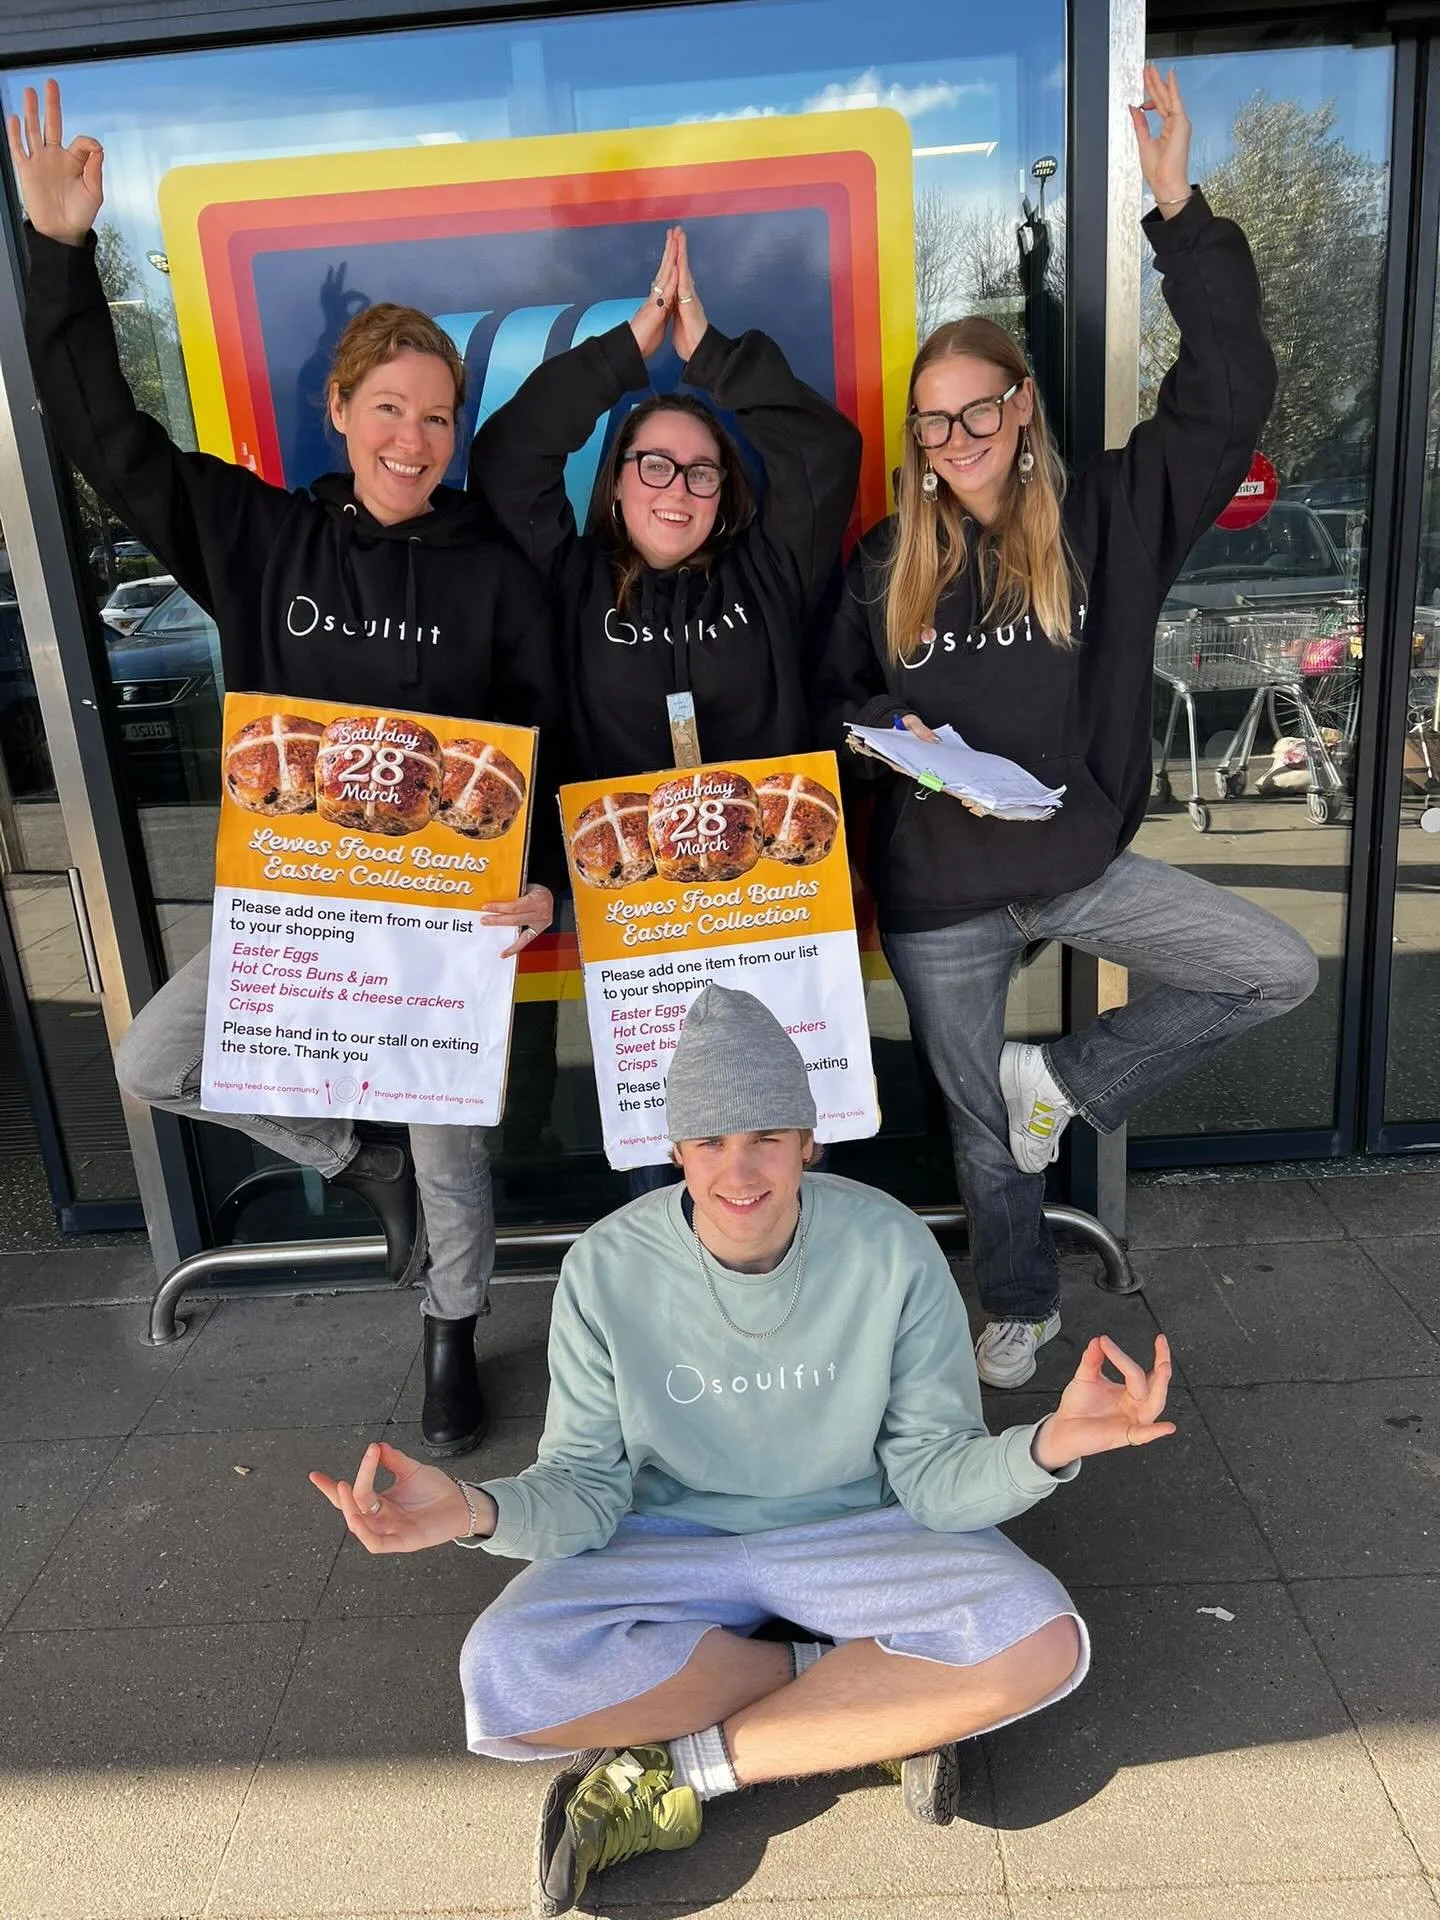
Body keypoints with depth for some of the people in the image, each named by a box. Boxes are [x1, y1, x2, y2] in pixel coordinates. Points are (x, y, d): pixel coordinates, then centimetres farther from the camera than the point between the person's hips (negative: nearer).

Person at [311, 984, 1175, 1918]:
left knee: (1042, 1643, -28)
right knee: (505, 1675, -28)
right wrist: (477, 1510, -32)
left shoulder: (891, 1249, -17)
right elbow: (586, 1489, -10)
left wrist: (1047, 1445, -33)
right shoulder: (609, 1267, -16)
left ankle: (681, 1766, -14)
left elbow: (934, 1477, -12)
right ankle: (881, 1708, -11)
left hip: (853, 1533, 0)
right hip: (669, 1542, 1)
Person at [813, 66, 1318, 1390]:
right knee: (980, 1121, 13)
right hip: (938, 894, 0)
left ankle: (1067, 1079, 6)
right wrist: (891, 729, -15)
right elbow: (829, 703, 8)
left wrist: (1181, 212, -19)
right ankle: (1021, 1307, 41)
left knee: (1281, 970, -12)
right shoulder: (889, 562, 1)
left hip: (1080, 863, 0)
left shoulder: (1107, 520, -3)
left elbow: (1228, 398, -14)